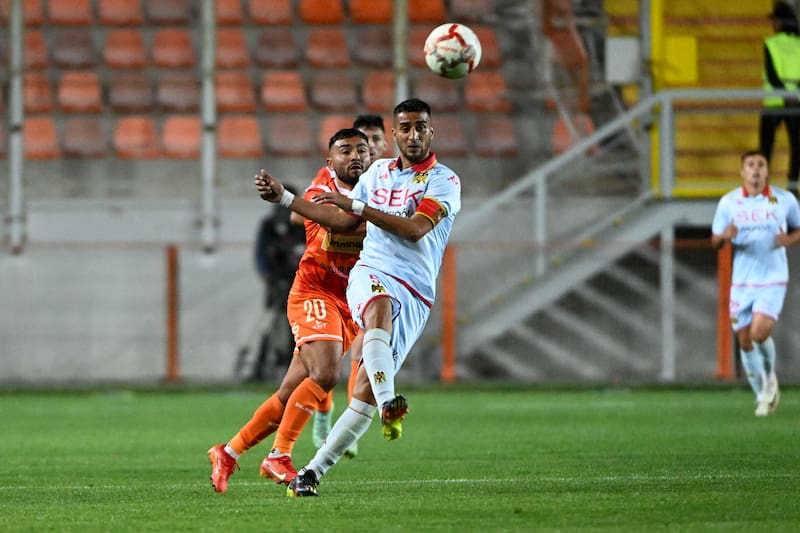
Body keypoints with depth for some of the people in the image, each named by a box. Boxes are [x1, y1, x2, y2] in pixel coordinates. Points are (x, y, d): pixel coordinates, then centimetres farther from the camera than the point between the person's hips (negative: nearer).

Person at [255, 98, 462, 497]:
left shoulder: (443, 182, 1)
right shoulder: (379, 172, 18)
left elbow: (415, 229, -14)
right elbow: (343, 222, 28)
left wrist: (354, 204, -14)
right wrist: (284, 198, 28)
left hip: (414, 293, -2)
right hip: (371, 274, 2)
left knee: (365, 393, -11)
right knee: (380, 308, -39)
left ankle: (314, 471, -2)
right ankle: (389, 404, -59)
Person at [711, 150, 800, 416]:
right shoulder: (728, 202, 0)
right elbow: (715, 242, 5)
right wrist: (725, 236, -19)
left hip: (772, 281, -2)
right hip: (742, 281, 2)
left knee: (759, 333, -19)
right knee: (745, 341, 3)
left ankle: (770, 377, 11)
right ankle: (763, 395, 21)